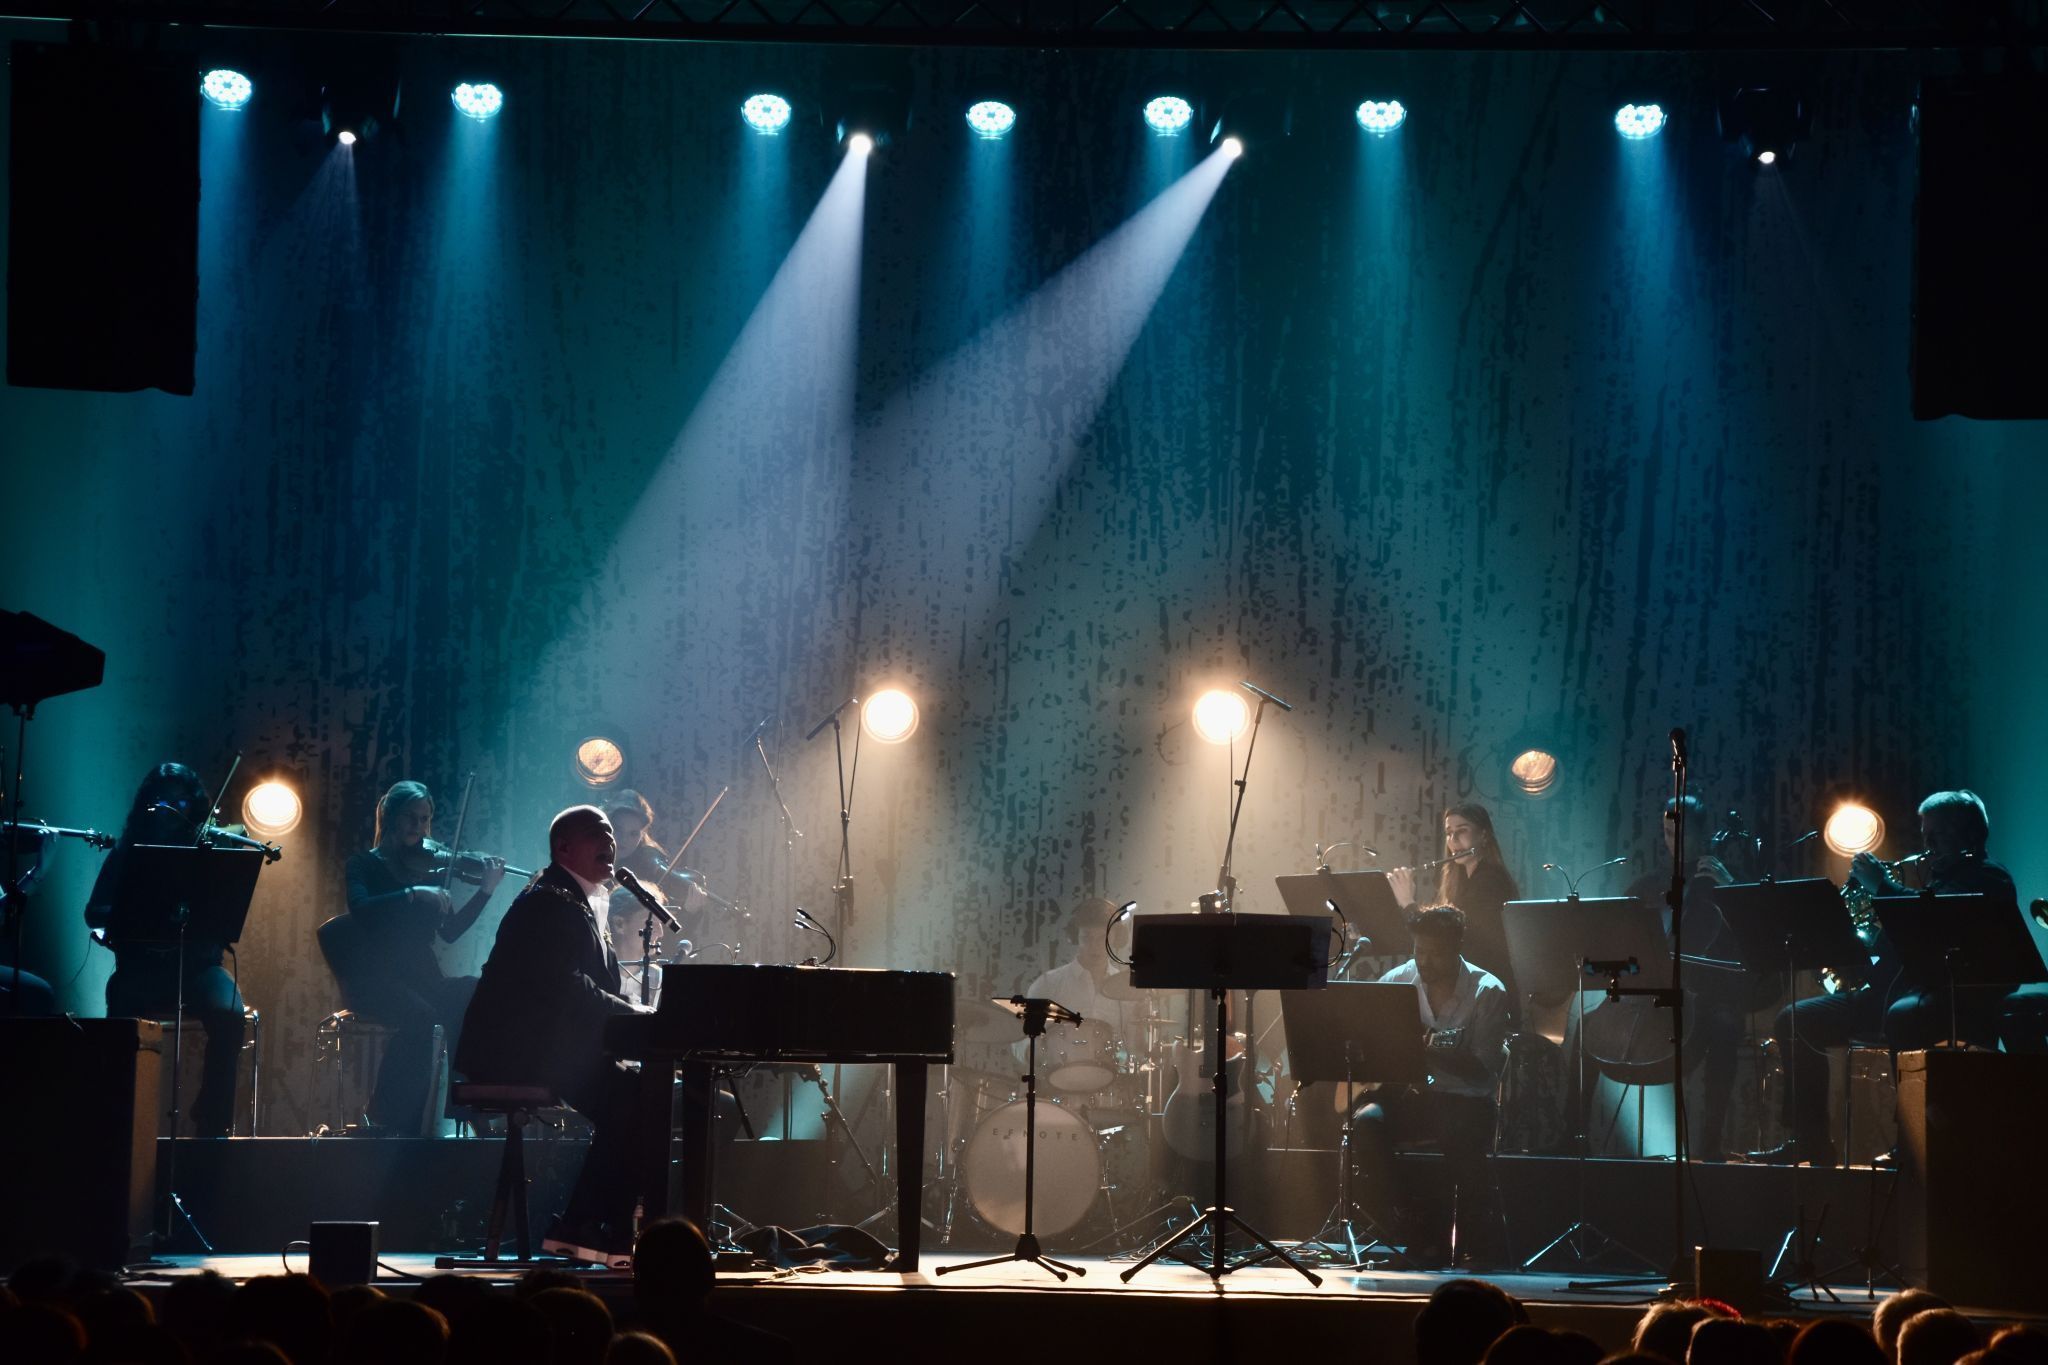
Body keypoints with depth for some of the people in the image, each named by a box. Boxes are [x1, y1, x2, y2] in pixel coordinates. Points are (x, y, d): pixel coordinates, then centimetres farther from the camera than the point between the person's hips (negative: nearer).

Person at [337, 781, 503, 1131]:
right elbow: (361, 910, -17)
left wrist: (485, 891, -3)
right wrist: (414, 894, -27)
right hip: (375, 980, -4)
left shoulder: (429, 865, 15)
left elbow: (449, 932, 7)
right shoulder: (366, 865, 5)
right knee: (420, 1015, -34)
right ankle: (391, 1121, -25)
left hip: (420, 977, 4)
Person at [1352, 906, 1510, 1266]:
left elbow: (1486, 1071, -10)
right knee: (1366, 1122, -29)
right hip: (1406, 1094, 3)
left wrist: (1433, 1053, -25)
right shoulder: (1398, 981, 4)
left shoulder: (1487, 993, -5)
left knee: (1465, 1134, -37)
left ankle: (1482, 1244, -13)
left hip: (1463, 1100, -3)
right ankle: (1416, 1235, -17)